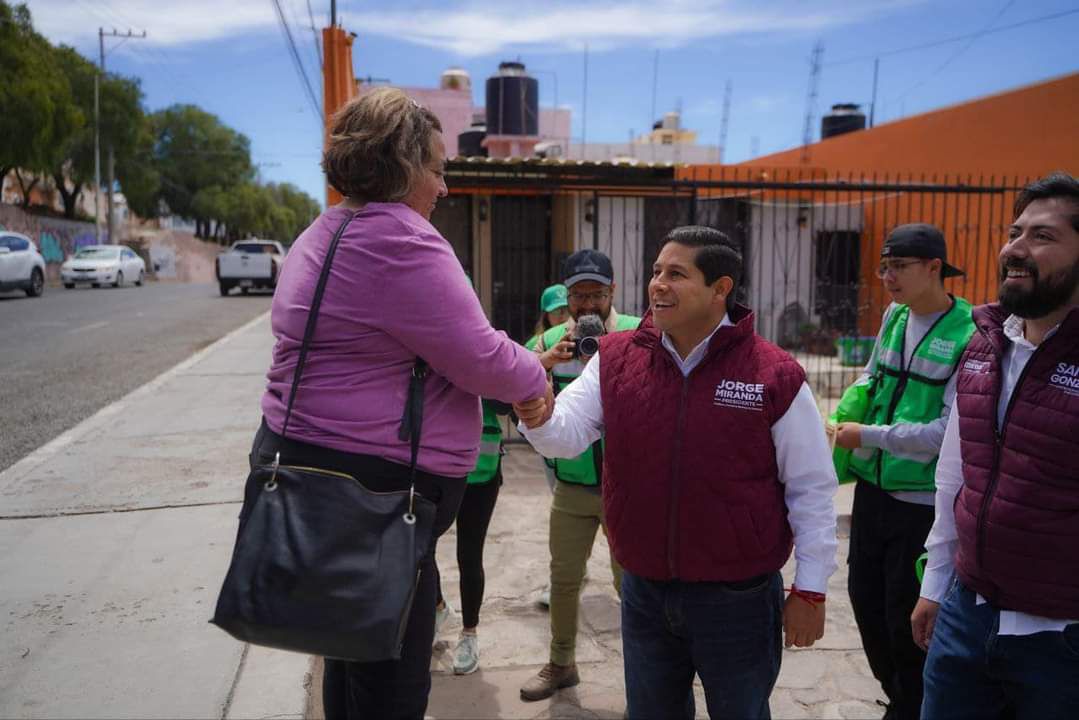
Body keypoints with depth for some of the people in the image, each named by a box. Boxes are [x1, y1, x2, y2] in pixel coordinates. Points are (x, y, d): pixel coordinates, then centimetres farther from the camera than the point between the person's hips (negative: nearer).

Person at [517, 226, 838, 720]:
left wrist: (809, 589, -4)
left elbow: (810, 489, -7)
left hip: (738, 596, -3)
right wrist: (537, 416, -32)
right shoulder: (615, 359, -4)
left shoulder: (775, 375, -13)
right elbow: (567, 433, -10)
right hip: (644, 591, 3)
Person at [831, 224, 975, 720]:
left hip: (922, 500, -6)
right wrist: (842, 422, 1)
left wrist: (867, 436, -16)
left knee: (906, 614, 6)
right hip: (873, 486, 7)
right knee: (864, 595, 17)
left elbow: (951, 431, -20)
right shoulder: (894, 315, 2)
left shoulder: (970, 334, -16)